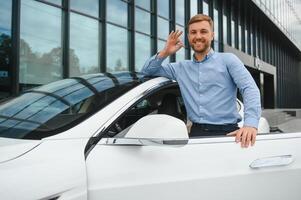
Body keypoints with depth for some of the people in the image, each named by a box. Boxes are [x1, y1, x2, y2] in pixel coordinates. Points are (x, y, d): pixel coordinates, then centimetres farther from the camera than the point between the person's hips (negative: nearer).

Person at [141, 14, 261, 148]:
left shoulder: (228, 60, 8)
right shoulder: (181, 68, 18)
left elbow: (250, 89, -5)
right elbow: (147, 71, 21)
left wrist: (250, 124, -22)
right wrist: (164, 53, 4)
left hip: (226, 132, -3)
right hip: (196, 132, 3)